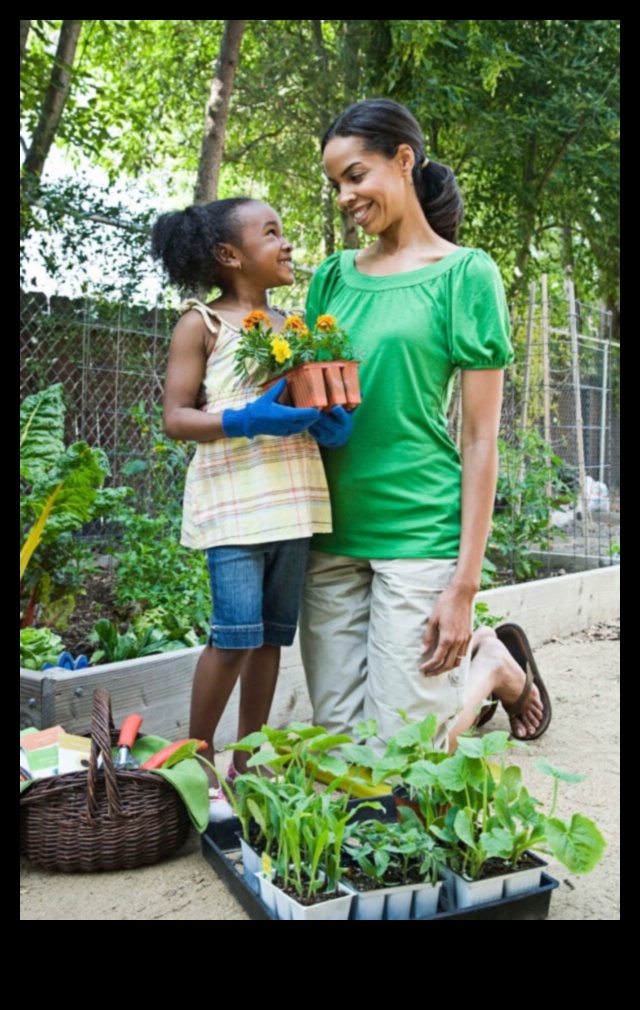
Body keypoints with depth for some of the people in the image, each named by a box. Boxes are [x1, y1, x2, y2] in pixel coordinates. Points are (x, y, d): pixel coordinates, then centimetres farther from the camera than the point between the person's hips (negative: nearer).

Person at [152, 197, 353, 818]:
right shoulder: (202, 323, 0)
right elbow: (175, 418, -5)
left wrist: (331, 422, -1)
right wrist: (246, 420, -21)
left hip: (294, 499, 6)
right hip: (233, 499, -5)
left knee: (274, 633, 8)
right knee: (237, 634, -10)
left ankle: (248, 760, 22)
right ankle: (198, 761, 11)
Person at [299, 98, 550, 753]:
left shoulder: (465, 273, -1)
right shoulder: (333, 277, 12)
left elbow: (480, 439, -5)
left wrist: (465, 585, -10)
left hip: (420, 532, -5)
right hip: (330, 535, 5)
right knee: (336, 741, 9)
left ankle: (494, 668, 29)